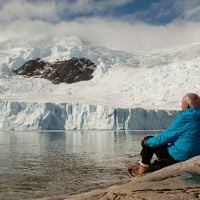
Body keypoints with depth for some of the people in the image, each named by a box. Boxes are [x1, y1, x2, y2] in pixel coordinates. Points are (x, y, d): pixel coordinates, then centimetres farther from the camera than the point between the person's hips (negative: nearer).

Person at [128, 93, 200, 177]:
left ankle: (143, 168, 19)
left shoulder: (183, 119, -22)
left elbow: (165, 137, -16)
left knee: (148, 142, 6)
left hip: (179, 156, -8)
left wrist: (147, 142, 0)